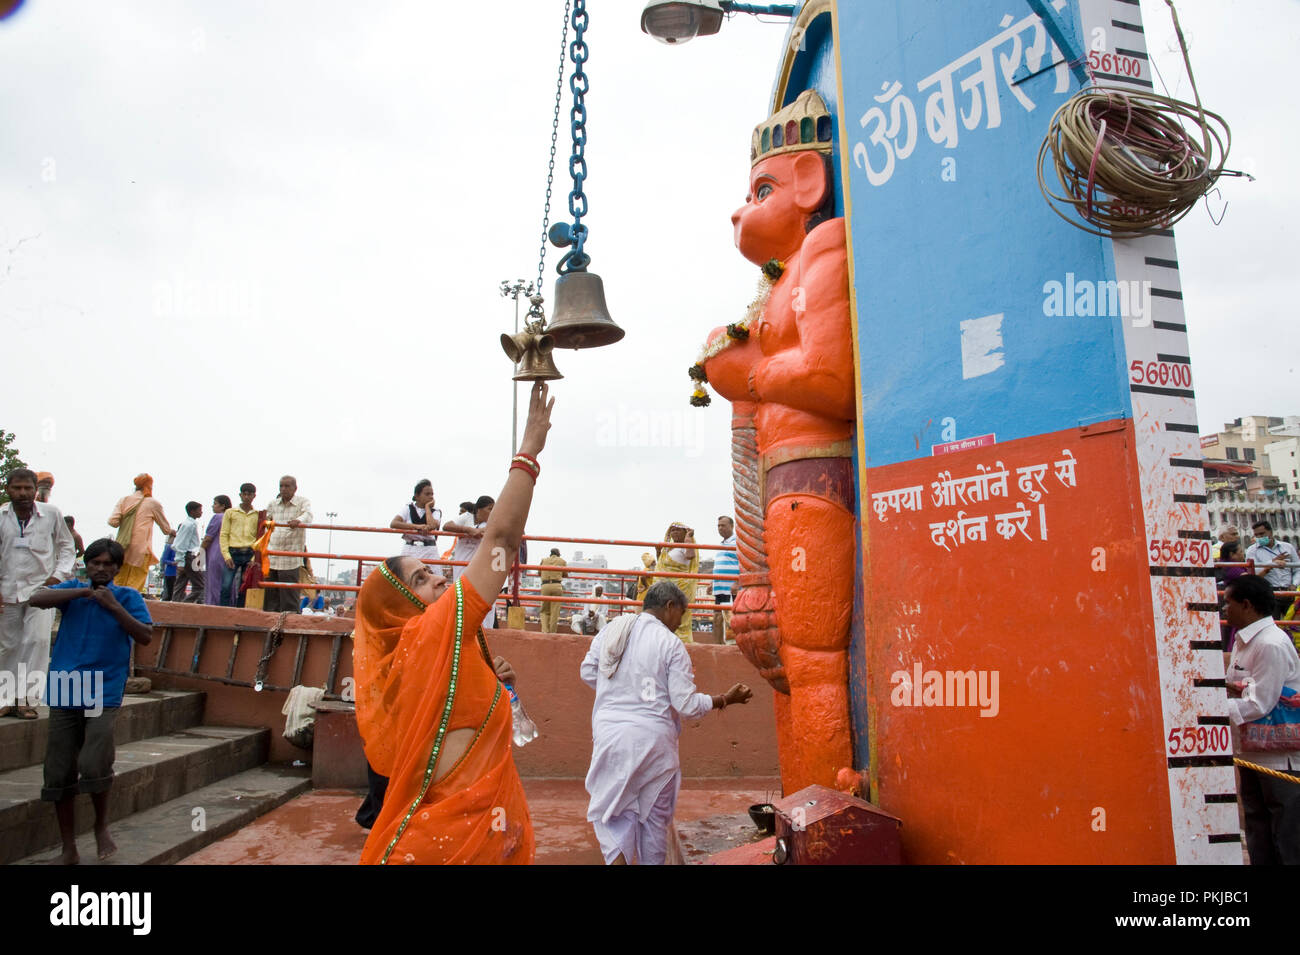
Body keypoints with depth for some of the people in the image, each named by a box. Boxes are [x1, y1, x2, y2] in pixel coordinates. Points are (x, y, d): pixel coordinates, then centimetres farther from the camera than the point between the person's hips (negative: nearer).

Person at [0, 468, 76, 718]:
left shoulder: (51, 514, -3)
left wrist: (58, 575, -5)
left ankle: (27, 699, -7)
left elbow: (67, 546, 7)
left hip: (41, 588, -2)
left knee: (38, 640, -13)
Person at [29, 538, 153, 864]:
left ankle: (102, 826, 14)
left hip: (103, 695, -3)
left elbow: (145, 637, -7)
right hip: (64, 694, 3)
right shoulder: (73, 590, 10)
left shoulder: (128, 597, 4)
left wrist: (114, 606, -13)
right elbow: (37, 599, -8)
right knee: (59, 774, 6)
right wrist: (83, 592, -15)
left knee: (94, 766, -15)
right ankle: (69, 848, 22)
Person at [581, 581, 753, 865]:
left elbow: (588, 673, 10)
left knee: (612, 808, 13)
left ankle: (616, 857, -9)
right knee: (655, 813, 17)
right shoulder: (671, 644, -11)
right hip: (653, 738, -2)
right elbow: (687, 704, -11)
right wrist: (726, 699, 2)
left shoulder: (610, 630, 0)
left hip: (610, 732, 3)